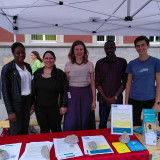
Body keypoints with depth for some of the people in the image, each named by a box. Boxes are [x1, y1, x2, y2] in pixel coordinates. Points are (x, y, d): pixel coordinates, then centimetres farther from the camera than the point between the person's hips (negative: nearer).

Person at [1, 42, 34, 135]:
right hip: (16, 102, -5)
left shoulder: (28, 66, 7)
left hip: (27, 101, 5)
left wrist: (32, 103, 10)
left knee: (25, 130, 15)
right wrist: (10, 111, -13)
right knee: (17, 133, 3)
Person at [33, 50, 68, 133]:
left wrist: (64, 105, -10)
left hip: (55, 108, -2)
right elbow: (34, 90, 11)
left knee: (56, 130, 10)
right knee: (44, 130, 14)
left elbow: (65, 91, -5)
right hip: (40, 109, 3)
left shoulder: (60, 74, -5)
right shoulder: (37, 73, 4)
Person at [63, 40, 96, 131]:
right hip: (72, 94, 0)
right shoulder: (68, 65, 3)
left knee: (86, 122, 7)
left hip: (86, 94, 0)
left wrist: (94, 100, 1)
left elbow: (92, 83, 4)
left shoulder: (89, 64, 2)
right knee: (70, 123, 0)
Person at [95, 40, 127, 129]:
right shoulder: (99, 63, 4)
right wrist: (106, 98, -7)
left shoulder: (122, 62, 3)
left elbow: (124, 82, 1)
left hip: (117, 100, 0)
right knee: (102, 124, 6)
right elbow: (97, 83, 2)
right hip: (103, 100, 1)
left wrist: (115, 97, -7)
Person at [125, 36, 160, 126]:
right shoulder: (132, 64, 5)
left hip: (150, 100, -2)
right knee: (135, 125, 7)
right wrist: (126, 102, 3)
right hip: (134, 100, 2)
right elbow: (129, 84, 6)